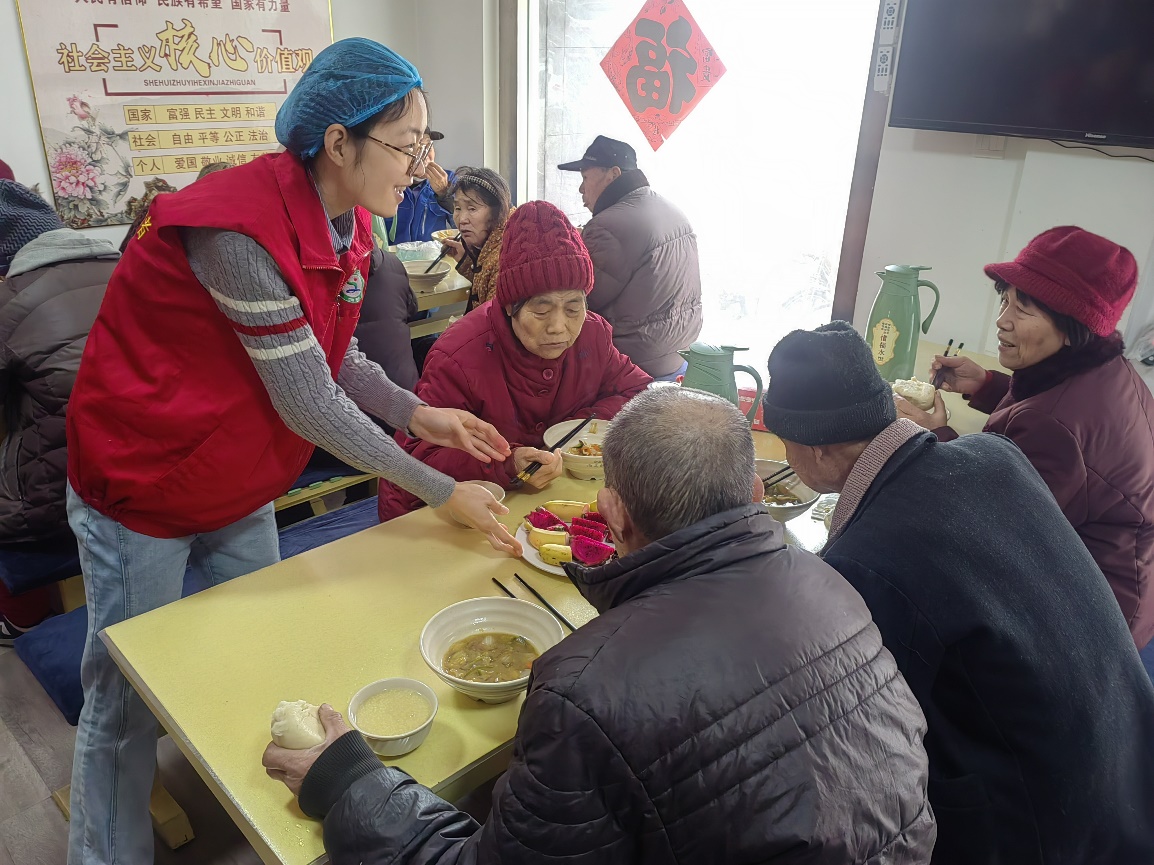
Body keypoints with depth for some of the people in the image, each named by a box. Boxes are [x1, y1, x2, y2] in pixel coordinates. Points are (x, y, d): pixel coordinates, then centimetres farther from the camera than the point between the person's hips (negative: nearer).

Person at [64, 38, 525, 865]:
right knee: (128, 701, 8)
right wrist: (443, 492, -23)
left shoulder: (344, 221, -5)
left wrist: (419, 414, -11)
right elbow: (309, 405, -29)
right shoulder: (240, 230, -31)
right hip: (142, 489, -8)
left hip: (237, 483, 8)